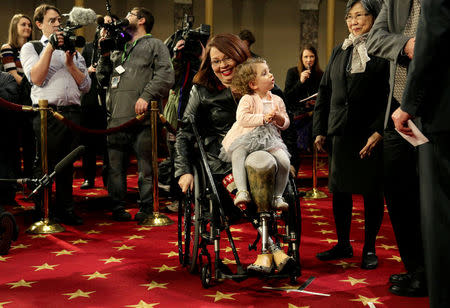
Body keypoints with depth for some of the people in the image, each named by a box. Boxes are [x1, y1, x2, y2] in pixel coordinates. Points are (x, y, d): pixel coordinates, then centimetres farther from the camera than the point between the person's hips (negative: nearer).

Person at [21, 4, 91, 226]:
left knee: (67, 165, 9)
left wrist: (70, 63, -1)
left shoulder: (72, 51, 21)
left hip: (72, 113, 4)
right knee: (45, 166, -1)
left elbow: (85, 85, 12)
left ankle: (65, 210, 18)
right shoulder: (31, 48, 9)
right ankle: (41, 213, 8)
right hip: (47, 113, -4)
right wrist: (50, 47, -11)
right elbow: (36, 78, -10)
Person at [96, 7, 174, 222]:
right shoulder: (118, 49, 28)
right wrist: (105, 55, 11)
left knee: (146, 165, -3)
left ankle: (146, 207, 4)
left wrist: (147, 96, -16)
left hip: (142, 117, -5)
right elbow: (102, 79, 24)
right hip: (116, 118, 5)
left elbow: (166, 76, -4)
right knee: (115, 166, 5)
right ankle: (117, 207, 13)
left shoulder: (154, 45, 10)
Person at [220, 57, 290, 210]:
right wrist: (263, 118, -20)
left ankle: (278, 196, -5)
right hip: (247, 137, -3)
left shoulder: (277, 100, 15)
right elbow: (242, 118, -15)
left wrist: (280, 119, -8)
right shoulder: (247, 99, -1)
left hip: (270, 138, 3)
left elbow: (286, 123, 16)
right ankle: (242, 191, -35)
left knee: (284, 161, -20)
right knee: (238, 153, -34)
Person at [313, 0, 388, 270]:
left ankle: (370, 248, 18)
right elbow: (325, 92, 16)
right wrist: (320, 130, 11)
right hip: (341, 133, 5)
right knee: (339, 190, 9)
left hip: (372, 135, -5)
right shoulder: (339, 52, 15)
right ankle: (343, 245, 23)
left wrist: (379, 131, -17)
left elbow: (392, 96, -9)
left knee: (372, 192, 4)